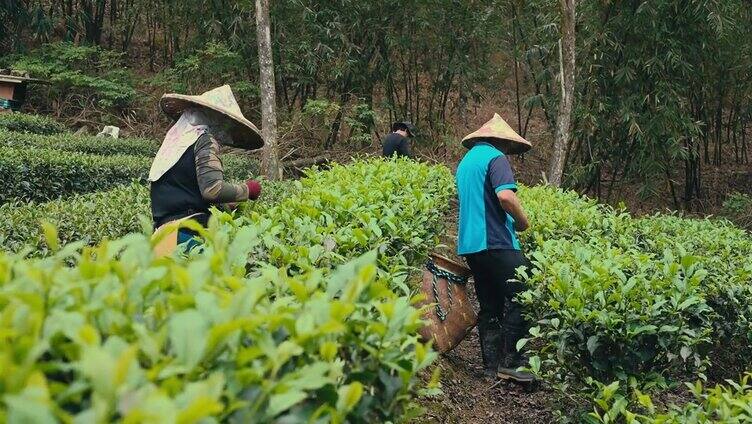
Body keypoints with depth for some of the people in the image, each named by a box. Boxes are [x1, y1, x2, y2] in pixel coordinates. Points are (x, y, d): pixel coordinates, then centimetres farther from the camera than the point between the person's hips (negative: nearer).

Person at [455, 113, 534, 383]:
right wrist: (522, 221, -5)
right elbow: (505, 196, -22)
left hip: (469, 244, 9)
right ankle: (510, 362, -7)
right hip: (496, 241, -9)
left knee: (489, 306, 11)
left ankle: (491, 365, 13)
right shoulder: (495, 157, -6)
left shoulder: (465, 162, 22)